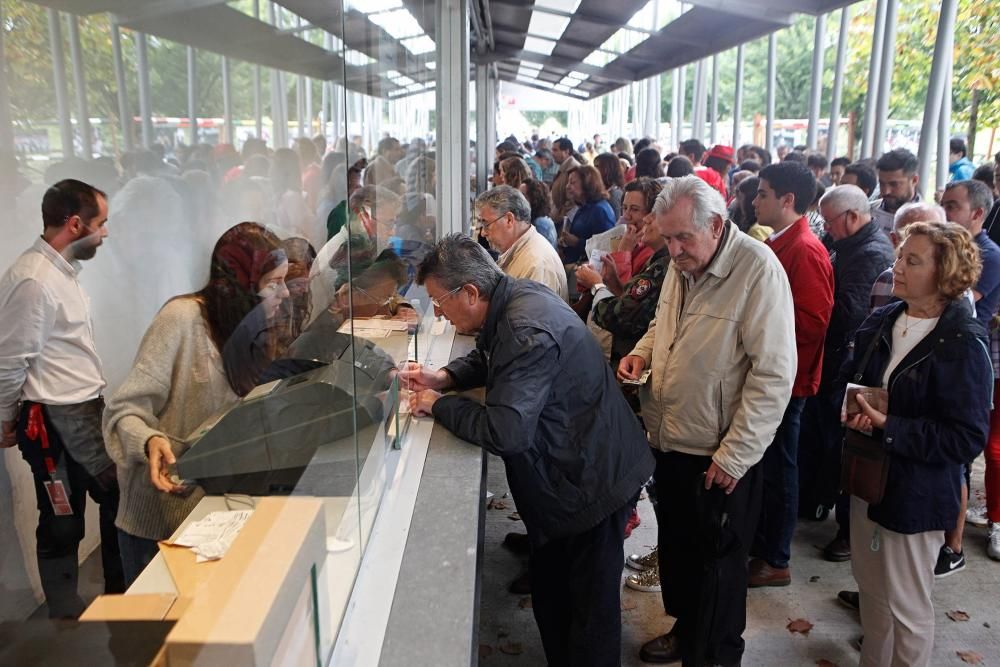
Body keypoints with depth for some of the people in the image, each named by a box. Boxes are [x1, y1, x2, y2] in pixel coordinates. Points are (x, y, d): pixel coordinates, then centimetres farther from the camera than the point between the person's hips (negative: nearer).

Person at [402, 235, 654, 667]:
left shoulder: (528, 333, -31)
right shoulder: (514, 296, -1)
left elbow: (504, 432, -36)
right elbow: (485, 359, 19)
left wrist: (438, 405, -20)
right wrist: (443, 377, -1)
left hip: (592, 482, -10)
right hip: (566, 471, 10)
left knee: (589, 608, 8)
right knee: (549, 590, 22)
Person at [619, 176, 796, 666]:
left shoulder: (758, 270, -20)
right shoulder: (681, 262, 4)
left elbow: (774, 373, -22)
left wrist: (735, 455, -20)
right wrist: (643, 351, -1)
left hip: (719, 457, -7)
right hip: (668, 440, 7)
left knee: (716, 564, 11)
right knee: (675, 547, 23)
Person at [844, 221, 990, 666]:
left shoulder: (963, 345, -18)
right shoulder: (880, 323, 1)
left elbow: (967, 439, -19)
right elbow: (848, 379, 13)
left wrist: (888, 428, -26)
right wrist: (852, 412, -9)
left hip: (915, 494, -6)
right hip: (867, 478, 7)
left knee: (906, 606, 9)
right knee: (870, 585, 23)